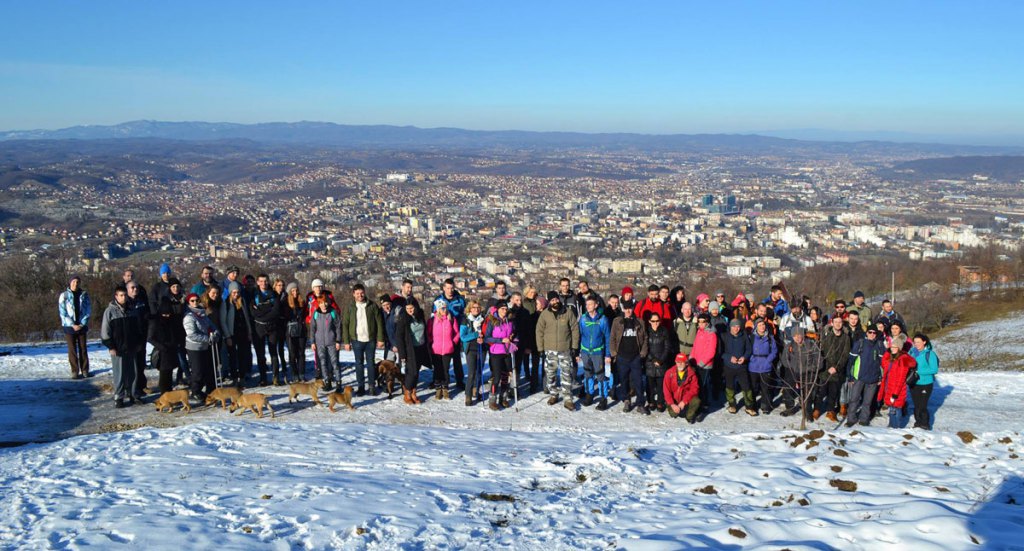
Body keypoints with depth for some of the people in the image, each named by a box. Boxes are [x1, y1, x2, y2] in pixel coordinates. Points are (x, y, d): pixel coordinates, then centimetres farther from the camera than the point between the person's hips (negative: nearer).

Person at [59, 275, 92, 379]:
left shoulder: (84, 295, 3)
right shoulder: (64, 295, -2)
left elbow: (88, 310, 3)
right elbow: (62, 313, -4)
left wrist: (83, 323, -8)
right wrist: (72, 325, -11)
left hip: (82, 326, 1)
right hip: (69, 326, -1)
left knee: (83, 349, 6)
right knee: (72, 350, 2)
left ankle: (85, 370, 12)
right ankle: (75, 371, 7)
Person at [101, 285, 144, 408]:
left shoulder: (130, 311, 10)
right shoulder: (110, 311, -5)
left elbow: (137, 328, 18)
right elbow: (105, 331, -8)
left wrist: (139, 343, 13)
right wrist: (110, 347, -11)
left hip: (131, 348, 5)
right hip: (118, 349, -5)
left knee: (132, 373, 8)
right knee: (119, 374, -3)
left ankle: (129, 395, 19)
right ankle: (118, 398, 5)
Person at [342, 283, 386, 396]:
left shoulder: (372, 305, -1)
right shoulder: (349, 307, 0)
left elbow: (379, 322, 0)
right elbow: (345, 325, 2)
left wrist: (380, 339, -4)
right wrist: (346, 341, -3)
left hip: (370, 339, 0)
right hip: (357, 340, 0)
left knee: (370, 363, 5)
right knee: (359, 363, 7)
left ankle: (372, 386, 14)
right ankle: (360, 386, 14)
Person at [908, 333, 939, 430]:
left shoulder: (930, 353, -13)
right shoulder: (912, 352, 2)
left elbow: (934, 369, -16)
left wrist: (919, 371, -21)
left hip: (925, 383, -5)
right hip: (913, 383, 5)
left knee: (922, 406, -4)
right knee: (916, 405, 14)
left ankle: (925, 425, 13)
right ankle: (918, 422, 29)